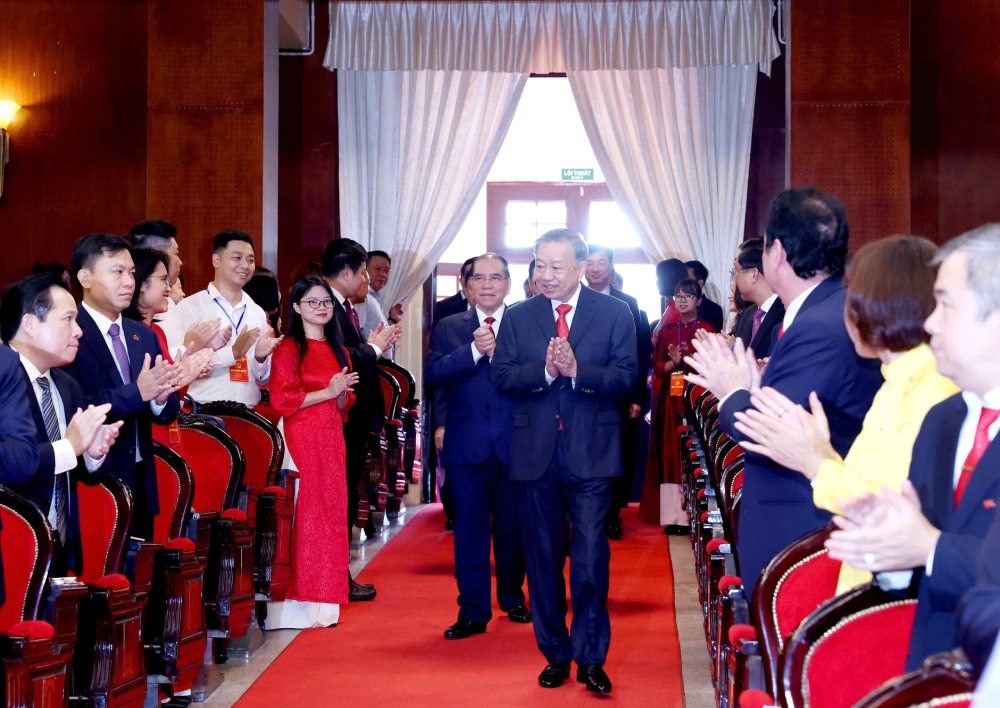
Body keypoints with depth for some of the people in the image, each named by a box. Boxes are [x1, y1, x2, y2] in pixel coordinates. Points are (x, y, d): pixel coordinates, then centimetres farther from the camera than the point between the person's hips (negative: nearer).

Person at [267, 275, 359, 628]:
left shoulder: (338, 351, 16)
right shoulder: (289, 349, -4)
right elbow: (281, 398, -13)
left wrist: (343, 393, -2)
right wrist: (326, 392, -13)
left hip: (332, 439, 7)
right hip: (301, 439, -7)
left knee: (331, 513, 6)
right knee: (302, 514, -7)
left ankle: (321, 603, 12)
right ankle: (297, 604, -2)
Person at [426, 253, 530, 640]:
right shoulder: (449, 328, 8)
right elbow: (433, 373, -9)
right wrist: (474, 351, -19)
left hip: (515, 444, 0)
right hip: (467, 444, 0)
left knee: (513, 526, 12)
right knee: (469, 528, 2)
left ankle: (512, 597, 31)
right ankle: (472, 612, 8)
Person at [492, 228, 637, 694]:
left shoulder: (614, 313, 1)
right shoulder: (518, 317, 7)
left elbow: (625, 377, -7)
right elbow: (501, 377, -2)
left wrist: (577, 370, -21)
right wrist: (545, 370, -18)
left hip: (591, 453, -3)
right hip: (535, 452, 3)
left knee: (590, 557, -7)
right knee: (543, 558, 10)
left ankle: (591, 658, 5)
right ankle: (555, 654, 21)